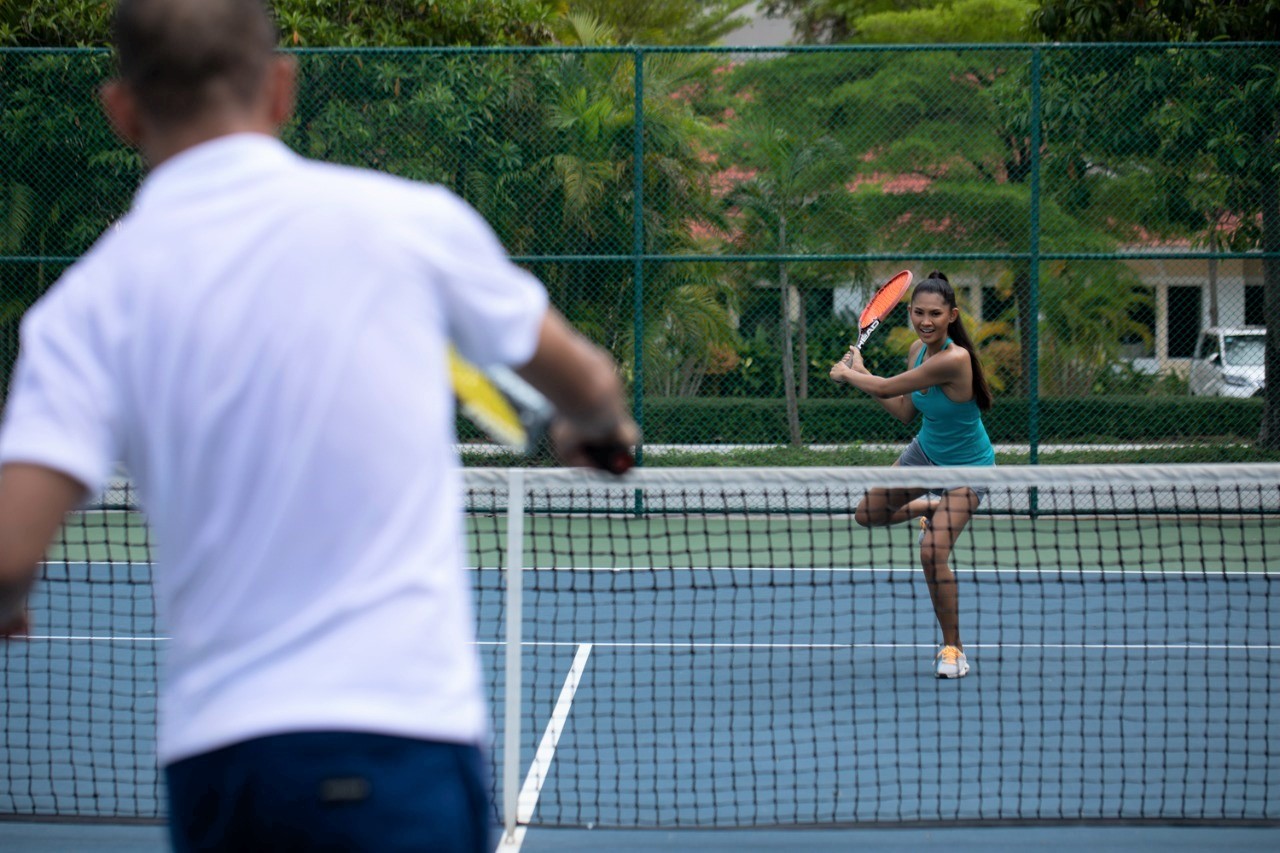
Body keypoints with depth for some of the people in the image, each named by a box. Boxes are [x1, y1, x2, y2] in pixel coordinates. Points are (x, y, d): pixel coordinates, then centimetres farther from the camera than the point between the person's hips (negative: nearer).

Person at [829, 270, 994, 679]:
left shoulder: (954, 359, -34)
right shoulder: (918, 350, -8)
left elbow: (887, 387, -25)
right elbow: (905, 412, 3)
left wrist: (847, 373, -6)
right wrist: (859, 374, 1)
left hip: (966, 468, -8)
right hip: (924, 451, 8)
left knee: (933, 552, -20)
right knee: (867, 515, 17)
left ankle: (953, 648, -1)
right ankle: (928, 507, 46)